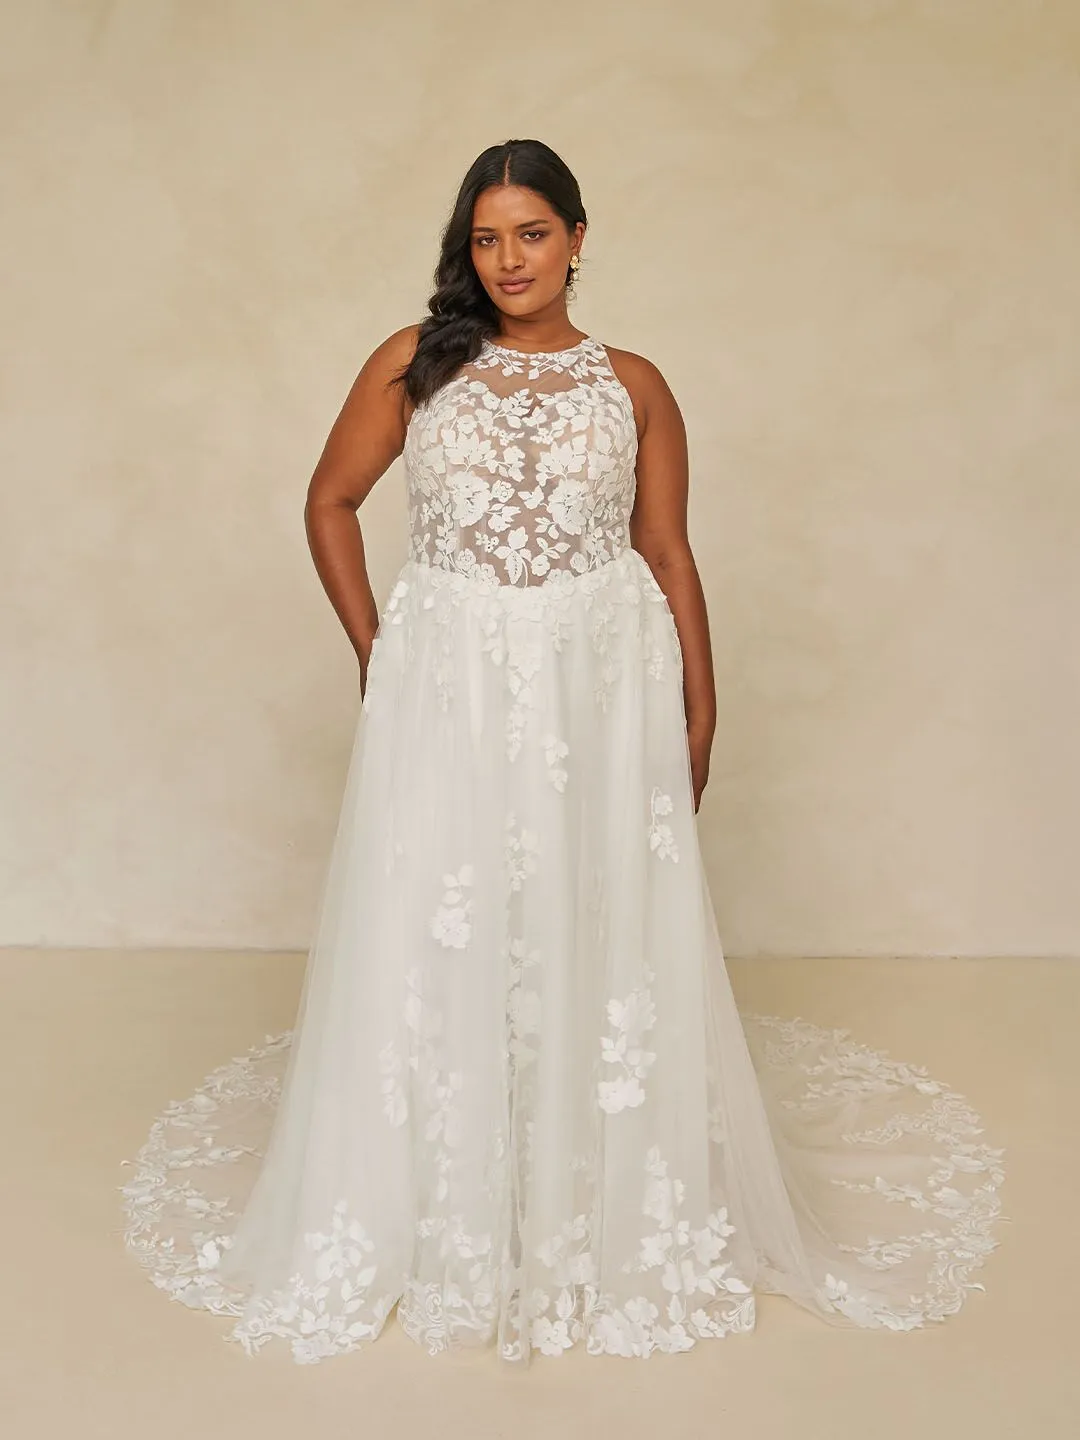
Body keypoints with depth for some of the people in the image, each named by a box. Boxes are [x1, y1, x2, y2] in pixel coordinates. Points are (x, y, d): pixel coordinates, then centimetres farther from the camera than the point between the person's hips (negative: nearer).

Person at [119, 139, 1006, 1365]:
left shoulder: (633, 386, 5)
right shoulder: (415, 363, 5)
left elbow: (670, 555, 6)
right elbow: (329, 503, 11)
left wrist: (698, 717, 3)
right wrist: (371, 650, 4)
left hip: (602, 688, 0)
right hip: (445, 688, 0)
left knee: (601, 940, 5)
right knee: (435, 942, 5)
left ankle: (615, 1222, 26)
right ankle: (436, 1218, 26)